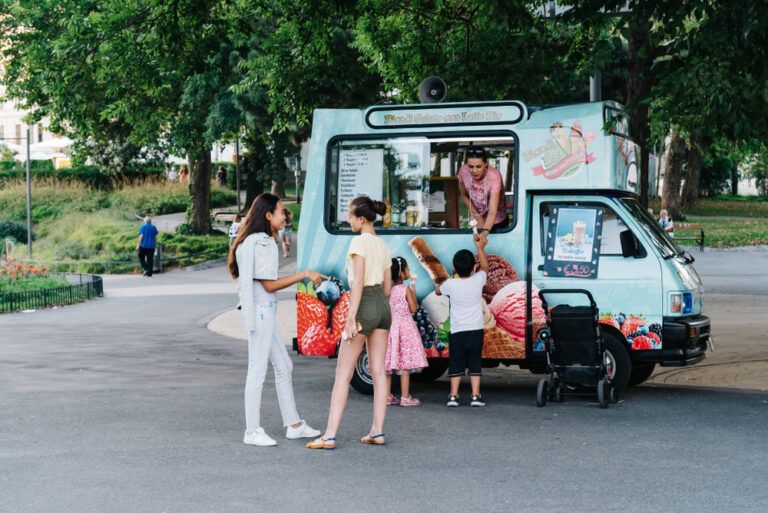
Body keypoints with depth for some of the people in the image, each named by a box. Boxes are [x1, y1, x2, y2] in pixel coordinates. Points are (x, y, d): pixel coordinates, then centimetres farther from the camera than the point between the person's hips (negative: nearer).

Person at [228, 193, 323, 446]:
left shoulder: (262, 241, 17)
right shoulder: (261, 243, -14)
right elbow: (269, 284, -16)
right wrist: (304, 275, -13)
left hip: (264, 311, 11)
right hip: (260, 311, -11)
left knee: (283, 367, 14)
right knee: (258, 370, -5)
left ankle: (293, 424, 21)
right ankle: (252, 432, 0)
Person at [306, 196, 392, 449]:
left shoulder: (359, 242, -10)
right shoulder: (383, 245, 13)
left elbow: (358, 281, -18)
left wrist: (351, 318, -19)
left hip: (364, 306, -8)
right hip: (383, 306, 8)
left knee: (343, 373, -5)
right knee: (378, 371, 8)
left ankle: (330, 436, -8)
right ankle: (377, 431, 8)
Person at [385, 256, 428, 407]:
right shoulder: (406, 289, -11)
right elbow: (413, 309, -8)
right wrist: (413, 291, 1)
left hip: (390, 326, 5)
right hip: (405, 327, -5)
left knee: (388, 365, 7)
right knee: (405, 364, -2)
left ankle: (387, 396, 9)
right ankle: (405, 397, -1)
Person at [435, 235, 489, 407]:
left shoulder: (450, 284, -8)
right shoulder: (478, 280, -6)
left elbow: (437, 291, 14)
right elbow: (485, 267, 17)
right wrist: (480, 248, 23)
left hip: (457, 331, -1)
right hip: (475, 330, 1)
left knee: (456, 364, 7)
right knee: (475, 363, 7)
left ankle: (453, 396, 4)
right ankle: (476, 396, 2)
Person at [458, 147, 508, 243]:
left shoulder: (494, 177, -35)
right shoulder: (463, 172, -22)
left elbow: (492, 211, -43)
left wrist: (485, 232, -61)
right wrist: (477, 216, -12)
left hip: (497, 222, -4)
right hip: (477, 221, 4)